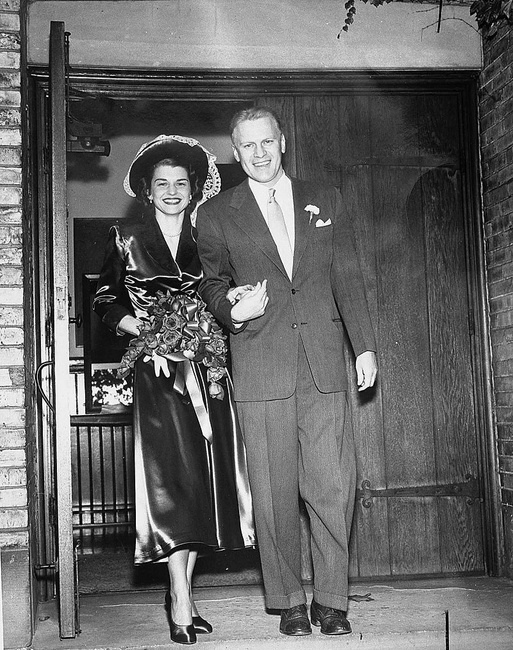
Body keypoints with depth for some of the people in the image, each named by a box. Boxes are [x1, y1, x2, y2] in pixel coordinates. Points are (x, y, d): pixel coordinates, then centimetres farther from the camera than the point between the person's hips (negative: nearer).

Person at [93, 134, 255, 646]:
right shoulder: (126, 238, 7)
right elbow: (104, 301, 8)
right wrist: (139, 327, -8)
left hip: (207, 369, 3)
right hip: (158, 371, -3)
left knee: (204, 480, 3)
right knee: (171, 479, -10)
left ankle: (180, 592, 16)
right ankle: (181, 605, -5)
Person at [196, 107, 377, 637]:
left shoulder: (325, 200, 15)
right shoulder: (216, 214, 9)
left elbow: (347, 276, 14)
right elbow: (210, 283, 16)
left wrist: (365, 346, 8)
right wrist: (231, 310, -6)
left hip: (324, 364, 1)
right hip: (259, 368, -1)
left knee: (335, 486, -2)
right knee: (274, 493, 1)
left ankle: (331, 599, 11)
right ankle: (289, 602, 15)